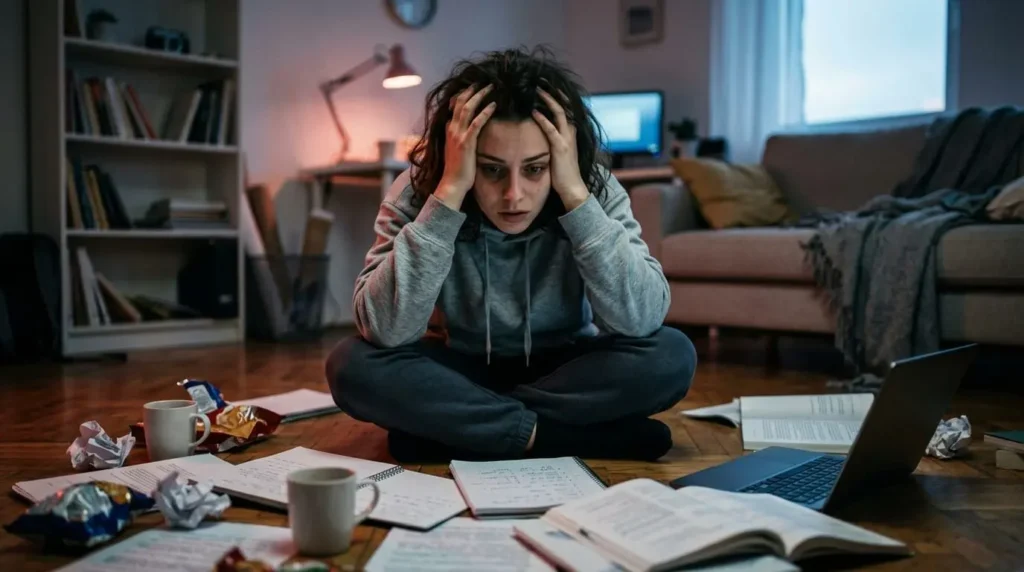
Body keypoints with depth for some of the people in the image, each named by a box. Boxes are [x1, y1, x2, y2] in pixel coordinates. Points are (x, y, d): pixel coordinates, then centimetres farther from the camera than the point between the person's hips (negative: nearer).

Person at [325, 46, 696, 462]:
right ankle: (557, 434, -23)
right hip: (458, 374, 0)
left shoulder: (596, 190, -17)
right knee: (352, 365, -27)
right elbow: (384, 330, -31)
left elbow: (641, 320, -29)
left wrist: (575, 193, -33)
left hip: (565, 373, 1)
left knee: (672, 356, -27)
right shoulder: (417, 193, -18)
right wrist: (449, 193, -36)